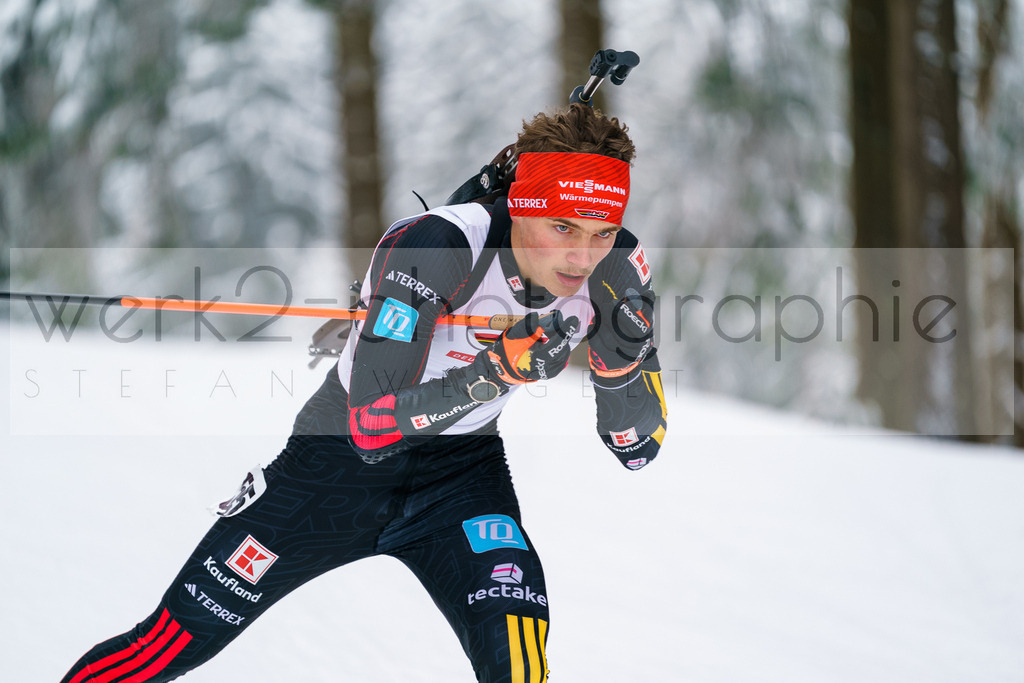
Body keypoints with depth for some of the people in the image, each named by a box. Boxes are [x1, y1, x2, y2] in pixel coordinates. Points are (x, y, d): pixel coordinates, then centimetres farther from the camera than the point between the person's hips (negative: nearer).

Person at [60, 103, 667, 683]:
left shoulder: (615, 265, -18)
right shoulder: (430, 246, -32)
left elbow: (639, 448, -12)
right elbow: (371, 426, -35)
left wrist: (622, 366, -32)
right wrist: (496, 372, -46)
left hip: (461, 468, 3)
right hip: (341, 458, -3)